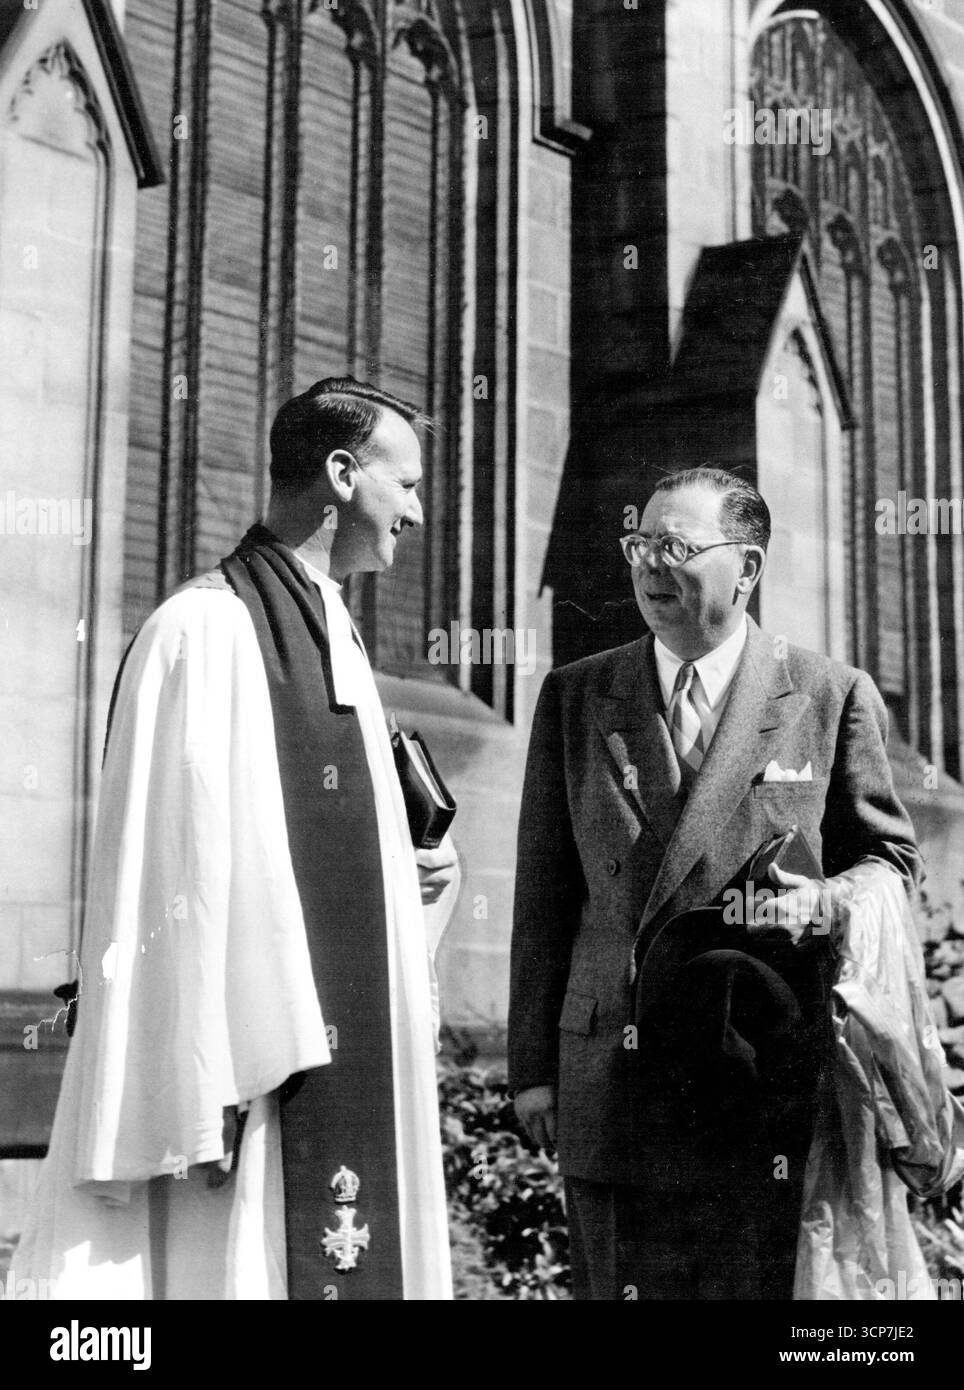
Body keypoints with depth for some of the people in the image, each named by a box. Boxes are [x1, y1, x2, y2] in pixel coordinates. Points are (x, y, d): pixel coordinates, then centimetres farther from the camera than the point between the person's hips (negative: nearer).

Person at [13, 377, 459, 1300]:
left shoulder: (334, 635, 14)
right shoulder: (201, 632, -12)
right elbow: (165, 872, -17)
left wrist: (409, 870, 4)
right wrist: (198, 1102, -20)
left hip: (342, 1048, 9)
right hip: (248, 1071, -9)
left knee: (353, 1258, 10)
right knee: (244, 1265, -3)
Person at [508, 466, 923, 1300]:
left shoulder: (832, 698, 2)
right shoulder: (575, 697, 8)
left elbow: (891, 857, 10)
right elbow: (545, 890, 8)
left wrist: (824, 904, -14)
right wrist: (533, 1065, 5)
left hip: (771, 1088, -2)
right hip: (611, 1092, 2)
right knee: (619, 1285, 8)